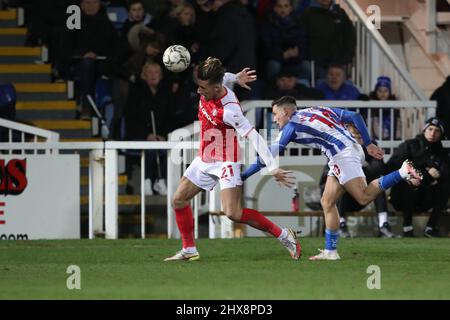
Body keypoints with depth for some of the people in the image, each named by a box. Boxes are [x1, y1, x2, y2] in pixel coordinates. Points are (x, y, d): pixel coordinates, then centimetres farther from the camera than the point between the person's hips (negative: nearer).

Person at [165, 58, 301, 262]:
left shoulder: (229, 111, -31)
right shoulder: (210, 88, -7)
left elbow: (254, 137, -30)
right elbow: (224, 78, 21)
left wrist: (273, 169, -32)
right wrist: (235, 78, 1)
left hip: (225, 163, -9)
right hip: (204, 160, 9)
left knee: (232, 213, -19)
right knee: (178, 200, 8)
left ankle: (284, 236, -9)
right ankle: (189, 250, 19)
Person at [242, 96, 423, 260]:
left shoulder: (292, 126, 2)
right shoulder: (318, 110, 23)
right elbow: (355, 117, 18)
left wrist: (243, 176, 8)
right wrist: (369, 144, 19)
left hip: (343, 155, -9)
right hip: (354, 149, 9)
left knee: (364, 197, -17)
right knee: (327, 203, 9)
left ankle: (402, 173, -24)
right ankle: (330, 252, 7)